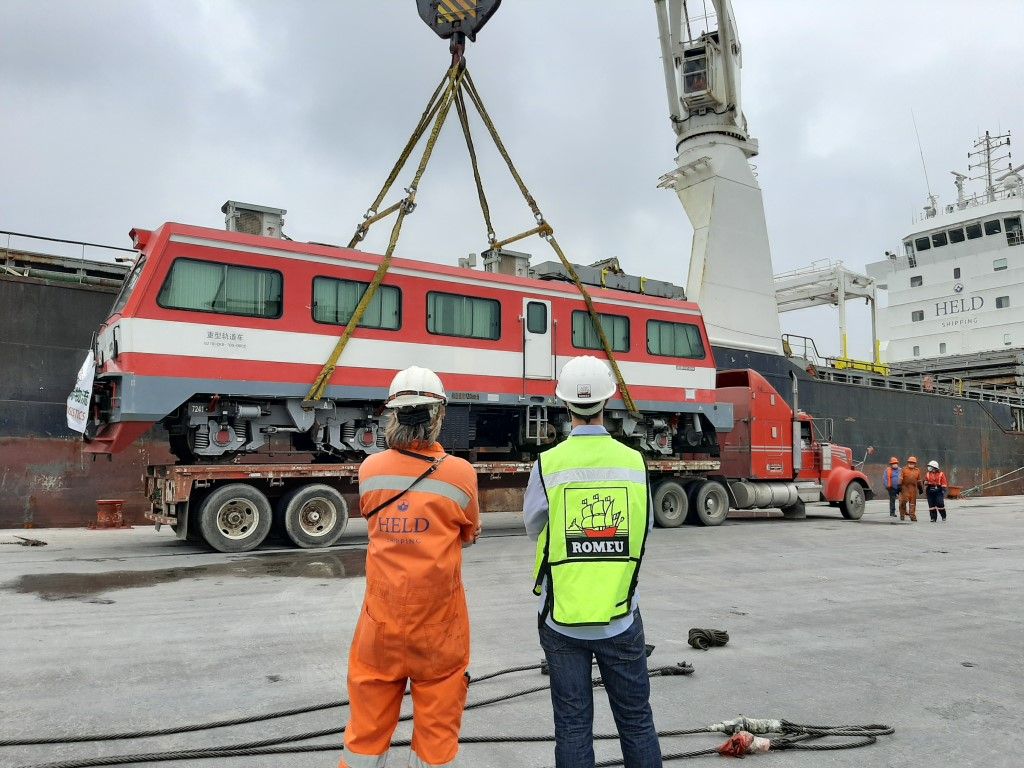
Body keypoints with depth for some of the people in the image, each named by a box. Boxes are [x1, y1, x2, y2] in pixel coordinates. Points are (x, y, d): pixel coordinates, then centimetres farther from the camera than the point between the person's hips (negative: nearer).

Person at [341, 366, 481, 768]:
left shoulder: (369, 470, -5)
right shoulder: (460, 472, -12)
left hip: (382, 618, 3)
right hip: (438, 622, -2)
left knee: (368, 723, 17)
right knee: (437, 721, 14)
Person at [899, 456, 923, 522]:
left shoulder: (917, 471, 13)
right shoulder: (904, 469, 3)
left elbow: (919, 480, 20)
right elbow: (901, 479, 0)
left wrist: (921, 488, 18)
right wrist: (899, 486, -7)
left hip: (913, 489, 3)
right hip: (905, 487, -3)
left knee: (913, 503, 4)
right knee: (904, 501, -6)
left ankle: (912, 516, 7)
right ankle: (902, 514, 8)